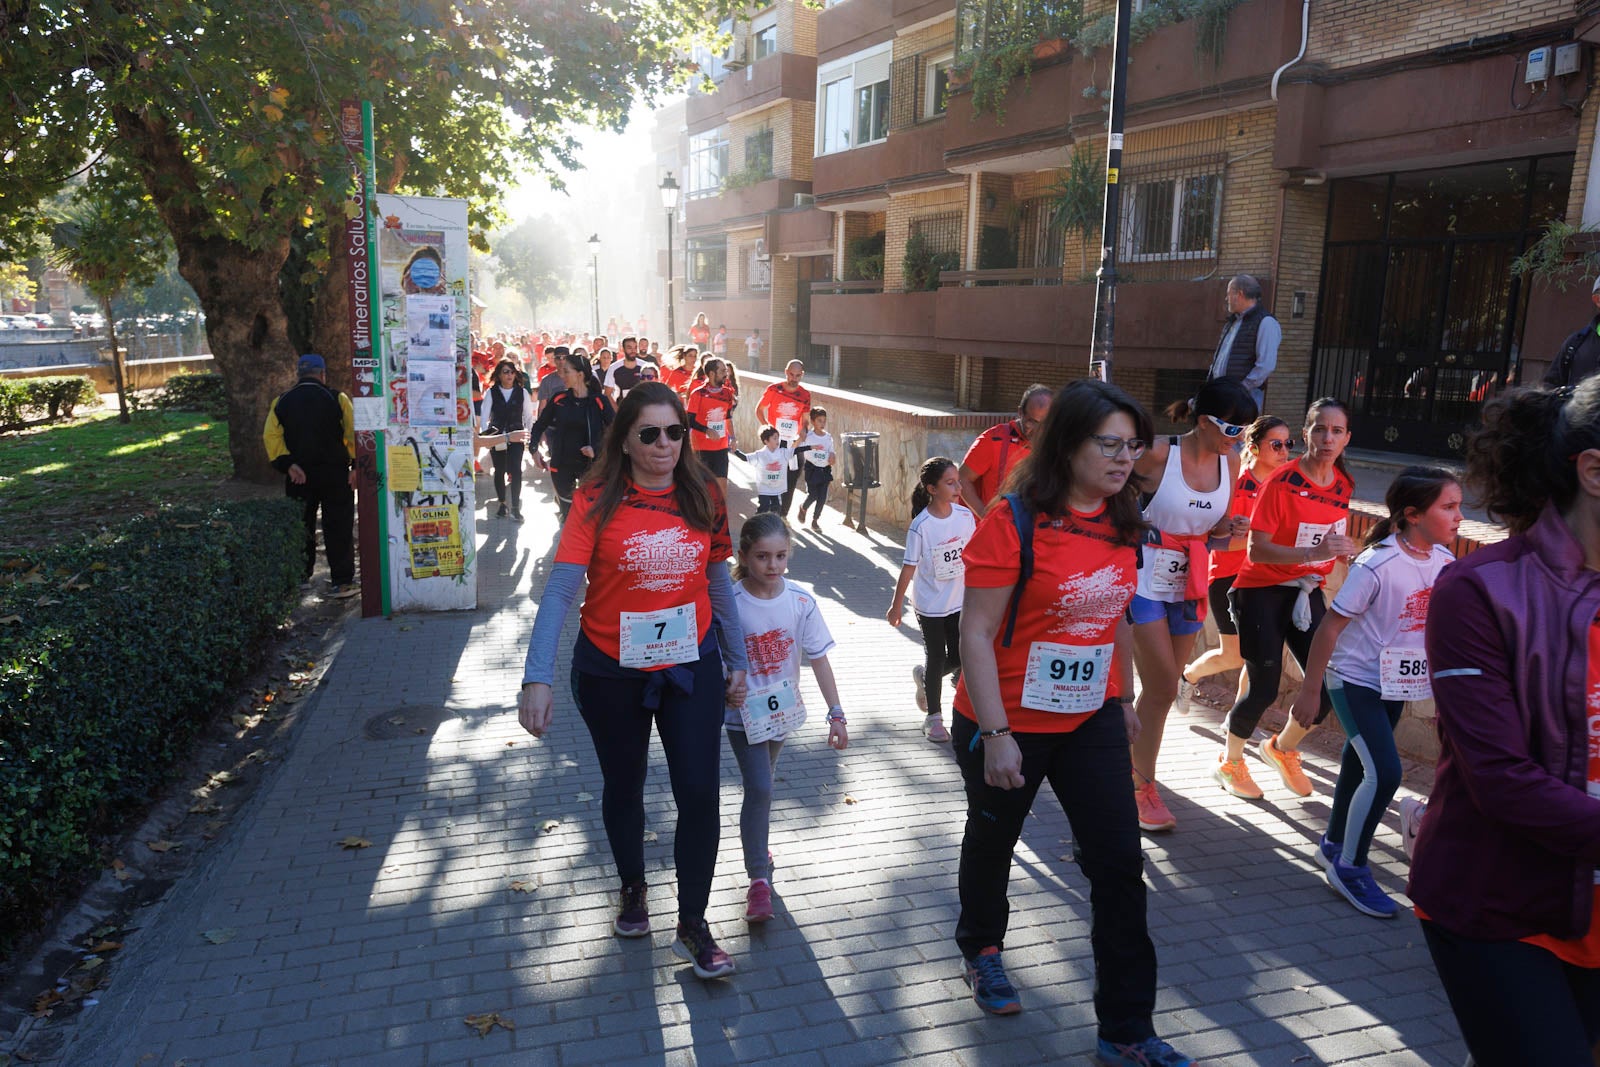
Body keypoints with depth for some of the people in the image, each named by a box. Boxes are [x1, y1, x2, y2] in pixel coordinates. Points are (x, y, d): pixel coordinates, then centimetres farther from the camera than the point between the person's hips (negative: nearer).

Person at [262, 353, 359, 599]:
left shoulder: (281, 403, 5)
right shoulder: (337, 399, -3)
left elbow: (270, 436, -6)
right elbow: (353, 432, -10)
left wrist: (287, 464, -9)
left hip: (298, 476, 3)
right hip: (334, 475, -2)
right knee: (338, 528, 2)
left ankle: (299, 577, 20)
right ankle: (342, 581, 1)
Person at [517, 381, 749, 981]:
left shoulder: (703, 497, -4)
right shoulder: (597, 502, -14)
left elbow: (719, 584, 4)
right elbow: (560, 590, -19)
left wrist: (738, 662, 7)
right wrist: (538, 678, -27)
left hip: (692, 666, 2)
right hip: (611, 672, -1)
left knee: (700, 794, -2)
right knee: (624, 787, 19)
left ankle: (693, 926, 18)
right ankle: (632, 889, 46)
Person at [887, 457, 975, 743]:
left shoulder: (966, 516, -7)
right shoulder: (921, 526, -20)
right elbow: (908, 568, -14)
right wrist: (896, 606, -8)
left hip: (959, 601, 4)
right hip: (930, 604, -4)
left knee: (959, 658, 10)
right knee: (936, 658, 7)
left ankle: (923, 675, 41)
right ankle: (933, 716, 26)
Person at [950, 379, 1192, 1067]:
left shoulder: (1122, 525, 0)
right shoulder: (1014, 521, -20)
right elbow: (976, 633, -21)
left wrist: (1123, 700, 18)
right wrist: (995, 734, -23)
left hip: (1091, 720, 5)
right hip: (1008, 724, -5)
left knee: (1119, 865, 2)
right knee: (993, 841, 19)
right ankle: (982, 947, 49)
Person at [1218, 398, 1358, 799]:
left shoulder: (1344, 484, 2)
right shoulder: (1283, 481, -18)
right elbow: (1256, 549, -24)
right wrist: (1314, 553, -33)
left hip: (1305, 592, 6)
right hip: (1262, 590, -6)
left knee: (1328, 683, -1)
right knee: (1264, 687, -6)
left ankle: (1282, 749, 28)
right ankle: (1230, 762, 21)